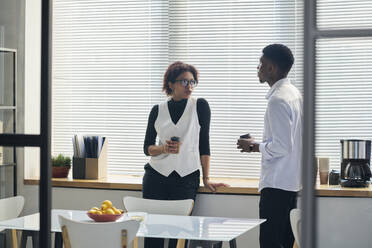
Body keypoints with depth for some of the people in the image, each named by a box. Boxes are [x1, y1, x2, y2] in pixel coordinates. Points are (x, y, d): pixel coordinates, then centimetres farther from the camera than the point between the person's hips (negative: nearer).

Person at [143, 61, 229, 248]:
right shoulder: (157, 110, 7)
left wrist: (206, 178, -1)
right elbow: (147, 147, 9)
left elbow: (204, 143, 1)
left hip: (187, 178, -2)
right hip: (156, 176, 2)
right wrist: (163, 148, -12)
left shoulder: (200, 106, 2)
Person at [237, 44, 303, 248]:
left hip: (276, 183, -10)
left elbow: (281, 146, -22)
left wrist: (254, 146, -7)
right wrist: (257, 145, 14)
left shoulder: (278, 100, -17)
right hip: (290, 181, 10)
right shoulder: (294, 94, 13)